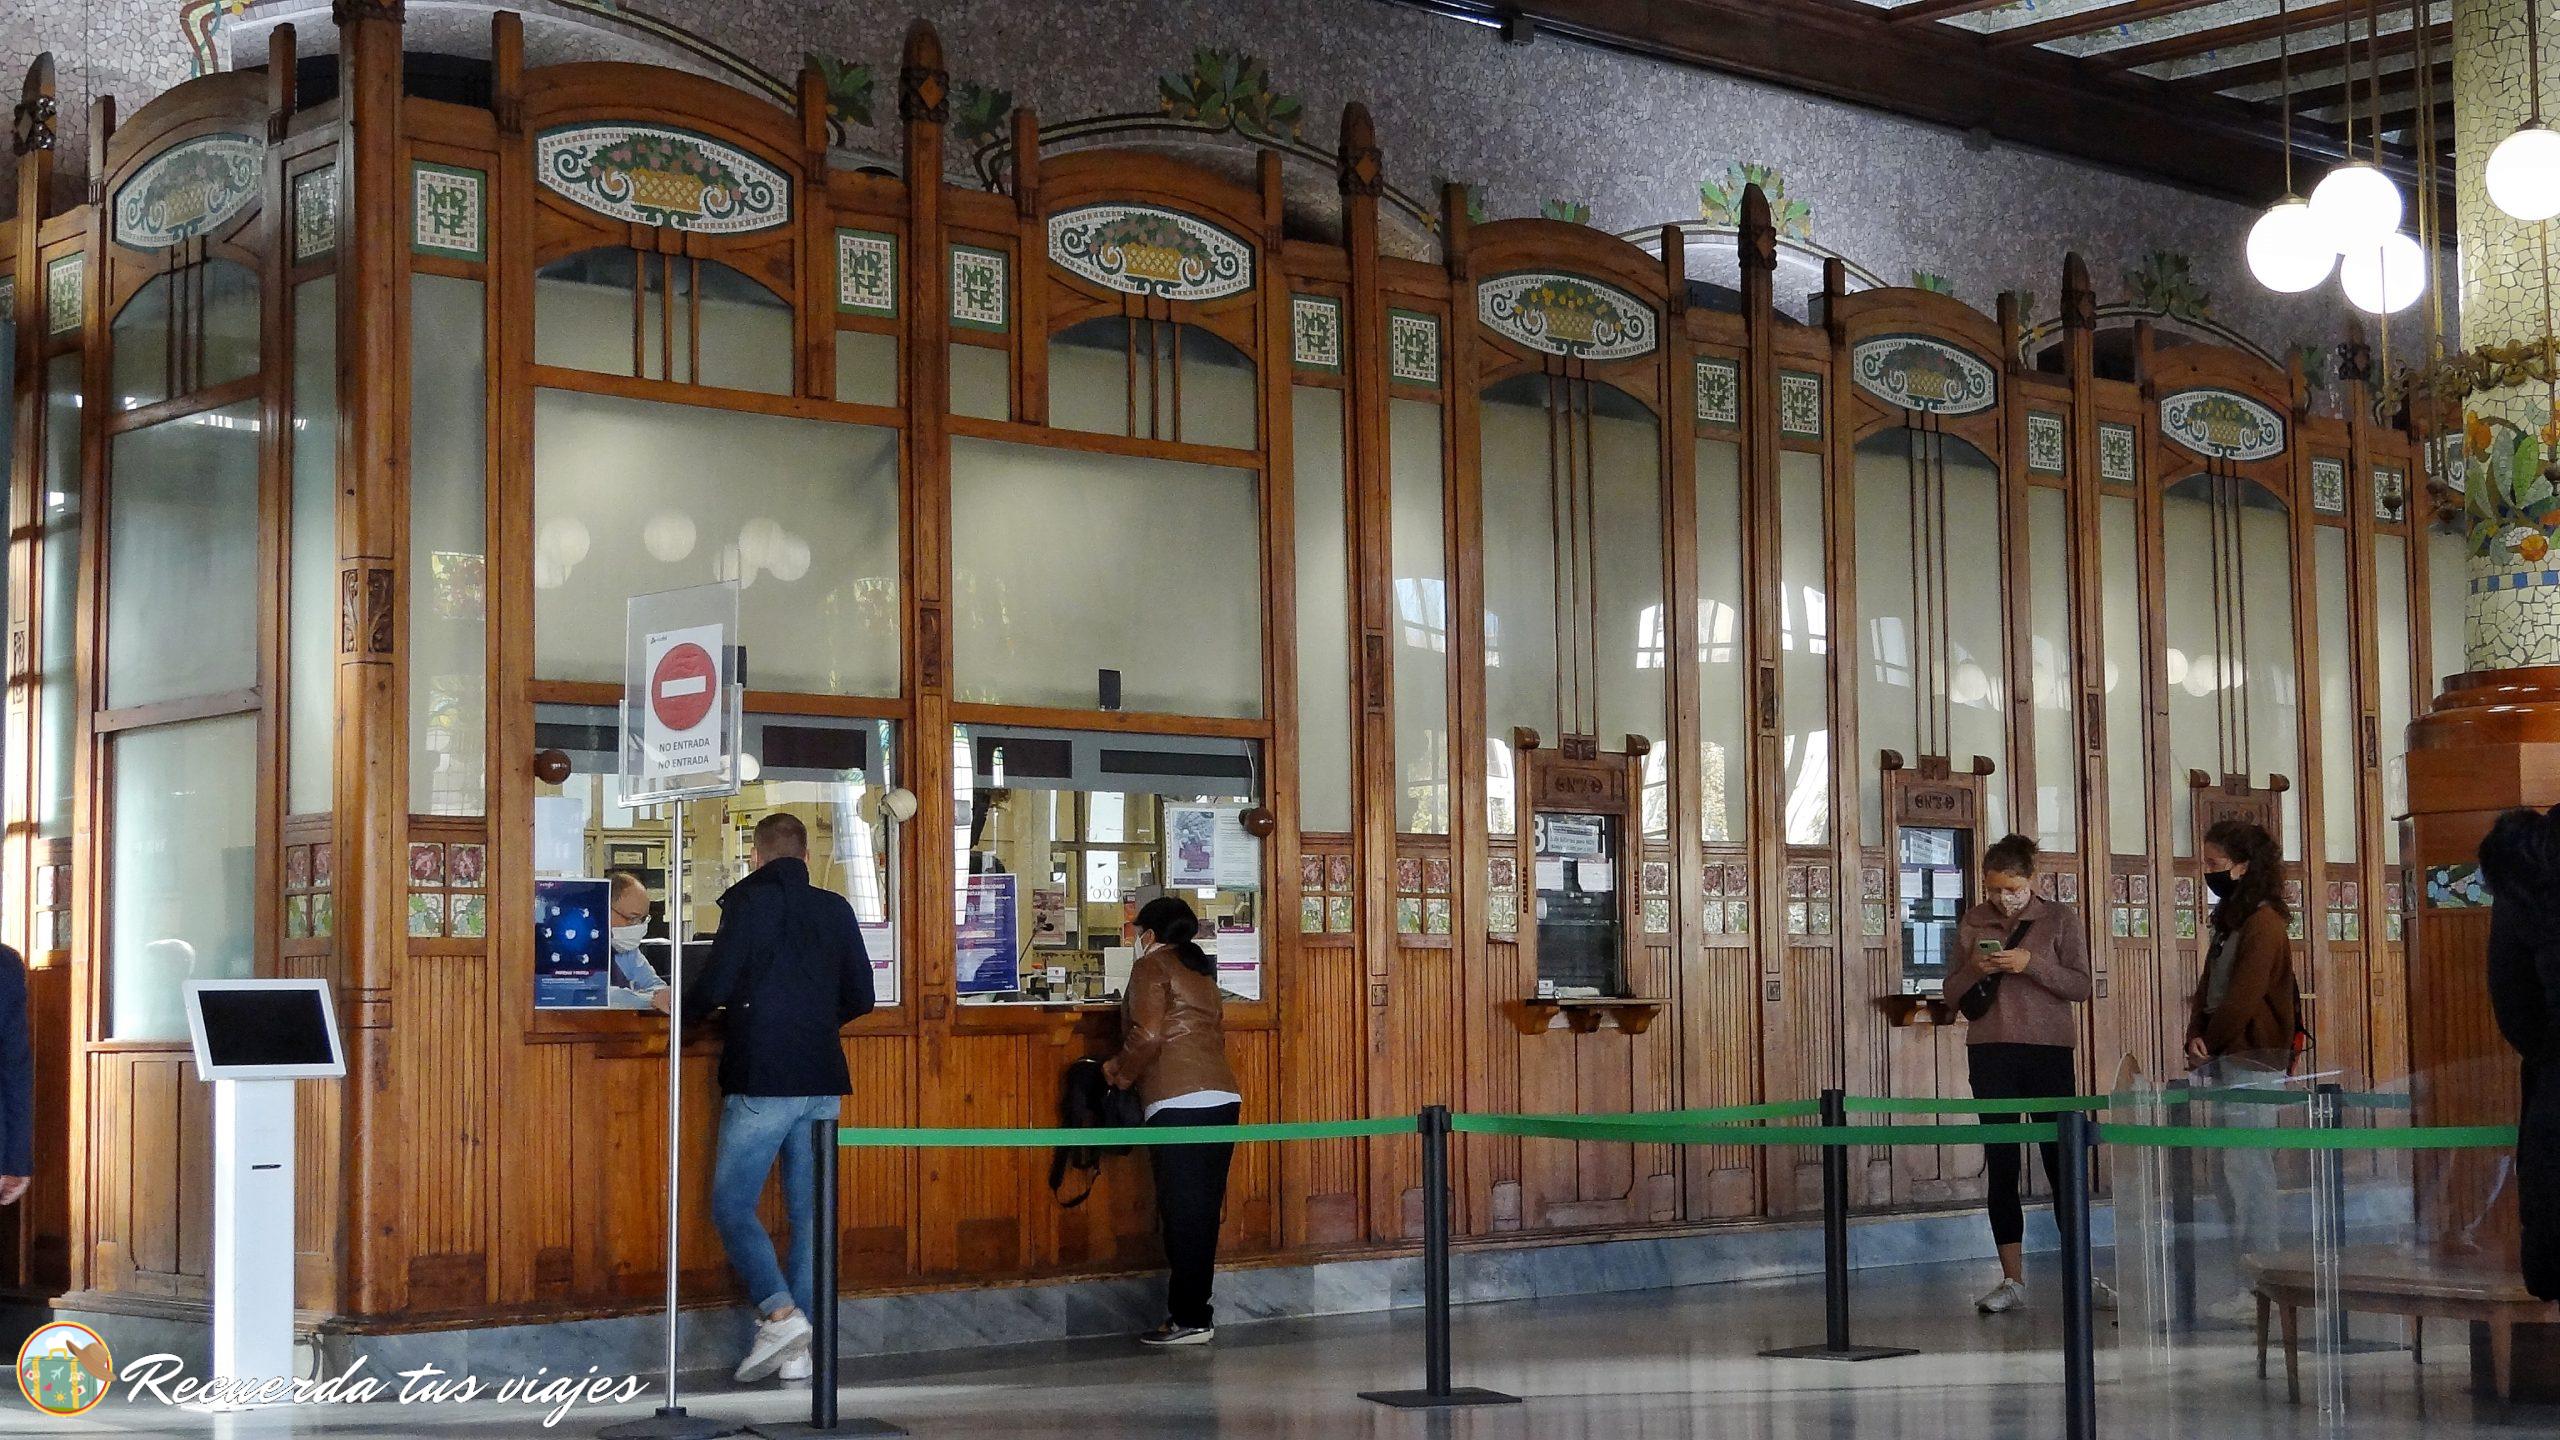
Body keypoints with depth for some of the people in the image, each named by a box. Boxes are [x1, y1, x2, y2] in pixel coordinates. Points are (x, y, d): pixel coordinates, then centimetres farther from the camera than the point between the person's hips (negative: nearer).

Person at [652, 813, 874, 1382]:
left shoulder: (749, 901, -5)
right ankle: (800, 1350, 7)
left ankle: (780, 1313, -15)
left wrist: (678, 1007, 10)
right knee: (810, 1212, 7)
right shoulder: (835, 909, 9)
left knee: (732, 1205, 3)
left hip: (761, 1083, -5)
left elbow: (716, 985, -11)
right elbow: (860, 998, 12)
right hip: (823, 1083, 5)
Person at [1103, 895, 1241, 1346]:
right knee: (1203, 1210, 9)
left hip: (1179, 1103, -8)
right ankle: (1195, 1312, 13)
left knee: (1182, 1212, -6)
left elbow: (1147, 1035, -12)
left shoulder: (1151, 966, 0)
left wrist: (1120, 1072, 5)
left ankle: (1190, 1319, -5)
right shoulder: (1201, 972, 24)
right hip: (1222, 1096, 8)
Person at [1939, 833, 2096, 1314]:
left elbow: (2080, 986, -3)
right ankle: (2012, 1279, 5)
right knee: (2001, 1165, 1)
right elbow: (1952, 994, 12)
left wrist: (2031, 964, -17)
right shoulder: (1972, 923, 9)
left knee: (2061, 1161, -1)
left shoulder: (2059, 918, 3)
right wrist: (1974, 969, -8)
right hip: (1990, 1053, 2)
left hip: (2049, 1049, -2)